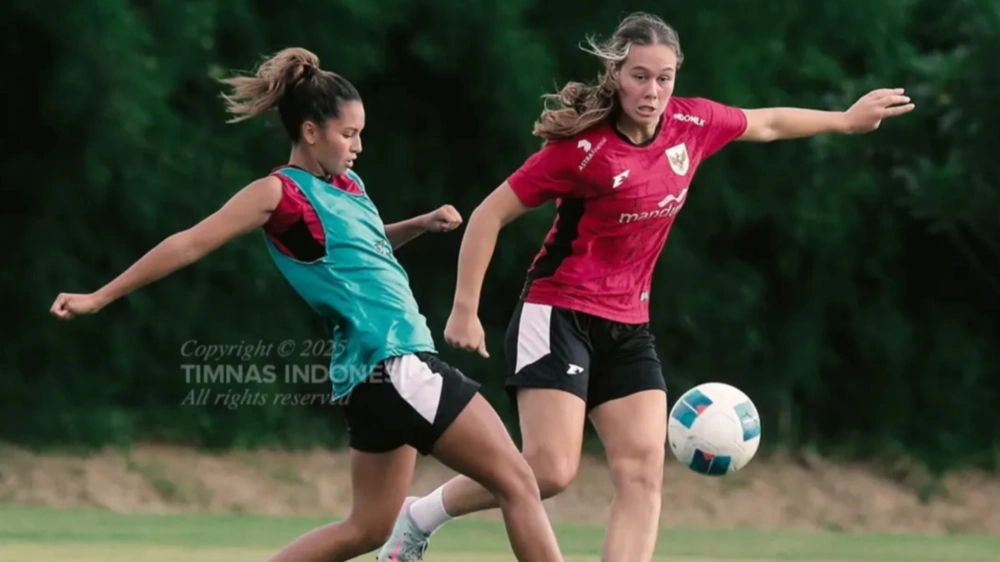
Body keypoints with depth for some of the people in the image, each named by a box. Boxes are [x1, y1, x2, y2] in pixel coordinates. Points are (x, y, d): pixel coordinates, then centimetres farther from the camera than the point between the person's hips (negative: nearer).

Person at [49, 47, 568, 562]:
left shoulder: (347, 186, 15)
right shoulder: (278, 193, -8)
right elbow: (190, 244, -6)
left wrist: (421, 224, 17)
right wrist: (99, 298, -4)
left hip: (381, 371, 9)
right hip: (390, 364, -9)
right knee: (516, 481, -10)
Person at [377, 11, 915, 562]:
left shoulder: (692, 124, -1)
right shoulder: (583, 148, -18)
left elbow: (766, 123, 21)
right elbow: (490, 214, -11)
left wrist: (844, 120, 31)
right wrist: (465, 310, -14)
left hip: (627, 329, 6)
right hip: (558, 317, -6)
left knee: (643, 471, -9)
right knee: (550, 470, -18)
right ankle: (419, 516, 5)